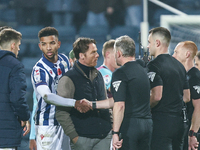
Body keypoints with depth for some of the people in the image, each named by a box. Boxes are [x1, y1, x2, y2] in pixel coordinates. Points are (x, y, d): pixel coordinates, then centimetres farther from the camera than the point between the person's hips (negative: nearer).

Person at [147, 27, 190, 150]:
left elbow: (157, 96, -21)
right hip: (179, 121, 8)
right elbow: (187, 97, 17)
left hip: (161, 121, -8)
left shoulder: (154, 65, -11)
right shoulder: (179, 65, 15)